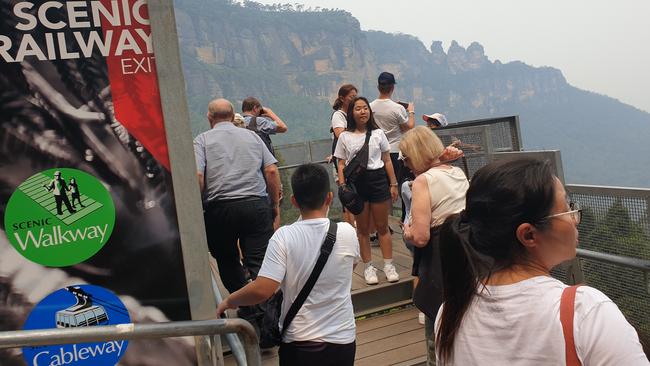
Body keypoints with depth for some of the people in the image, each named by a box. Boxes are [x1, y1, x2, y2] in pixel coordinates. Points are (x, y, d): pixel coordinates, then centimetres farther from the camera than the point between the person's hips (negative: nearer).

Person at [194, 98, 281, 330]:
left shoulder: (203, 140, 6)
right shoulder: (252, 136, 13)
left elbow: (197, 176, -9)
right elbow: (272, 171, 5)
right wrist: (275, 204, 13)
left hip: (220, 208, -1)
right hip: (257, 205, 1)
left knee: (227, 261, 17)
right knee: (259, 264, 2)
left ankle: (248, 311, 16)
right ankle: (266, 316, -5)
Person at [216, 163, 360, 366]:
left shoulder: (283, 237, -14)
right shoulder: (347, 232, -8)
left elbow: (262, 290, -20)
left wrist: (228, 301, -2)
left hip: (297, 343, -1)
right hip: (342, 340, 2)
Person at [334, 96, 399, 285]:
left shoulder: (378, 133, 6)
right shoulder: (345, 137, 4)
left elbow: (387, 160, 8)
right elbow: (341, 164, 5)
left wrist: (393, 184, 5)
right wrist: (342, 186, -5)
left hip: (378, 179, 0)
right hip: (356, 182, 0)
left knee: (382, 227, 6)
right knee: (363, 229, 7)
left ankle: (388, 265, 15)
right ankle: (368, 267, 16)